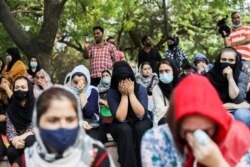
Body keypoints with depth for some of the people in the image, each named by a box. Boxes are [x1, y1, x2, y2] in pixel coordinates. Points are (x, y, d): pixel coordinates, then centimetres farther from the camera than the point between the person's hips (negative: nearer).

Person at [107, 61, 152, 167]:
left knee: (141, 128, -33)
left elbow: (140, 114, -20)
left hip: (141, 123, 1)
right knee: (125, 130, -34)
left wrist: (131, 93, -23)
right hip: (120, 127, -1)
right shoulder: (112, 93, -13)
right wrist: (124, 95, -23)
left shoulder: (140, 89, -10)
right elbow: (121, 118, -22)